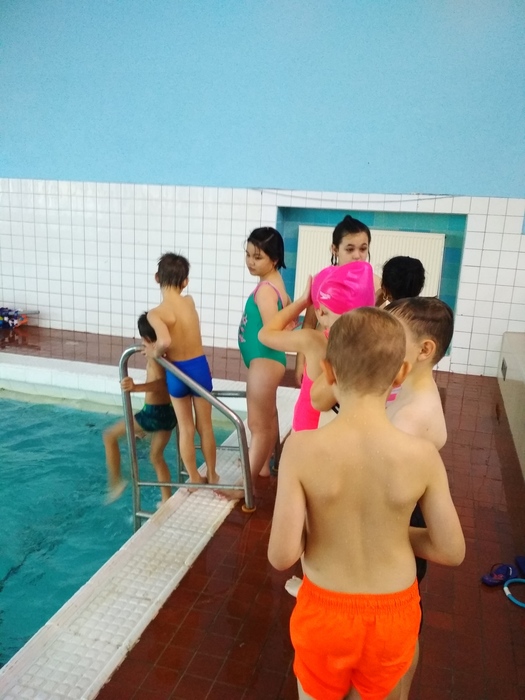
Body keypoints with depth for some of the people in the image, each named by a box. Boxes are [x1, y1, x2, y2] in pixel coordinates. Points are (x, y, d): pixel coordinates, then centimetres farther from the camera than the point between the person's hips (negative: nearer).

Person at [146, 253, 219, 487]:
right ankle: (212, 475, 32)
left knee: (186, 429, 15)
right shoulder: (190, 301, -5)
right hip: (199, 367, 3)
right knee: (205, 426, 17)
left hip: (176, 373, -2)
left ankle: (194, 479, 27)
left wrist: (156, 352, -16)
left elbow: (165, 341, -37)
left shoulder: (155, 314, -19)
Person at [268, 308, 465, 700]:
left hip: (325, 611, -1)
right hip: (394, 614, 2)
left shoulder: (302, 448, -24)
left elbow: (282, 556, -21)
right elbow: (452, 552, -9)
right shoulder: (423, 456, -20)